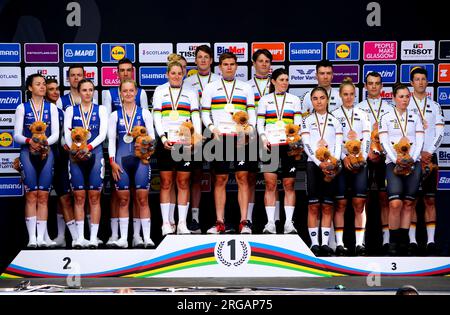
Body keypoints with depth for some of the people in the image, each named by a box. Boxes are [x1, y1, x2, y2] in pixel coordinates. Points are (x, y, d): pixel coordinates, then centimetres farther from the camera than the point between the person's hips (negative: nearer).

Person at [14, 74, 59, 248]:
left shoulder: (51, 107, 12)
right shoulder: (22, 108, 8)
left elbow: (55, 134, 3)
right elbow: (17, 135, 1)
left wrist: (45, 142, -16)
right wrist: (29, 141, -18)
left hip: (46, 152, 1)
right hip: (28, 152, -1)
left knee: (43, 195, -2)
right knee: (31, 195, -7)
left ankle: (41, 237, -1)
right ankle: (32, 237, -7)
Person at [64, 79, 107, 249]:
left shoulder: (100, 110, 8)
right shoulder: (71, 110, 11)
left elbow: (102, 134, -2)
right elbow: (67, 135, 2)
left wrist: (88, 147, -16)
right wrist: (75, 150, -15)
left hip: (95, 154, -1)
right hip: (76, 156, 1)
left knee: (94, 197, -1)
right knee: (79, 197, 1)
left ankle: (93, 237, 2)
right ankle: (80, 237, 5)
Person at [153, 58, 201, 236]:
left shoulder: (190, 93, 15)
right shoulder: (160, 92, 13)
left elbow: (196, 117, 8)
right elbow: (156, 117, 5)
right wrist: (163, 137, -9)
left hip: (185, 142, 1)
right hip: (166, 142, -1)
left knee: (183, 182, 1)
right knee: (166, 182, 0)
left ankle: (182, 223, 5)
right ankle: (166, 223, 5)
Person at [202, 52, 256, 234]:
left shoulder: (246, 88, 14)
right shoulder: (210, 88, 12)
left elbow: (252, 112, 10)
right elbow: (205, 113, 9)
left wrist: (250, 126, -7)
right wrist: (212, 128, -7)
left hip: (241, 137, 0)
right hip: (220, 137, 0)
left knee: (243, 178, -3)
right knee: (220, 180, 1)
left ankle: (244, 222, -1)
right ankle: (220, 222, 4)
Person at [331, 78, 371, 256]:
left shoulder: (362, 115, 16)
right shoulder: (334, 115, 7)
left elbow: (367, 138, 7)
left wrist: (362, 157, -7)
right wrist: (344, 157, -14)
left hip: (360, 161, 2)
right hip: (341, 161, -2)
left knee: (359, 203, -3)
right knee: (341, 203, -4)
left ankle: (359, 243, 0)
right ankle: (339, 243, 0)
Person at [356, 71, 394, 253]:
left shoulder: (389, 109, 11)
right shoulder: (358, 108, 9)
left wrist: (381, 154, -7)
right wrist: (368, 153, -9)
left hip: (384, 158, 1)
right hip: (363, 157, 0)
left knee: (384, 196, -1)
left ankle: (386, 237, 0)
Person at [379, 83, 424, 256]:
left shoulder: (415, 118, 15)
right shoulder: (386, 118, 8)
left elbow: (419, 141, 6)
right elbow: (384, 141, -2)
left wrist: (412, 159, -10)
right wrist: (396, 159, -15)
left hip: (413, 163, 2)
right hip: (393, 163, -2)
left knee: (408, 203, -2)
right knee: (395, 203, -15)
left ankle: (404, 241, 3)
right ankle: (393, 243, -7)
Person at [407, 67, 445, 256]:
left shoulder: (435, 106, 12)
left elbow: (440, 133, 5)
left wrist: (429, 152, -8)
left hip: (430, 156, 2)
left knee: (430, 200, 1)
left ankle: (431, 241, 3)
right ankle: (412, 241, 1)